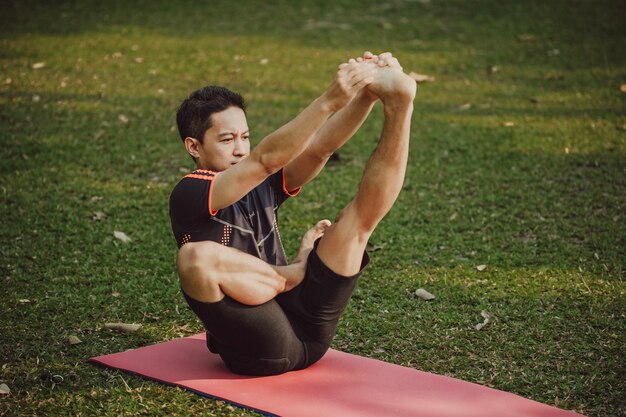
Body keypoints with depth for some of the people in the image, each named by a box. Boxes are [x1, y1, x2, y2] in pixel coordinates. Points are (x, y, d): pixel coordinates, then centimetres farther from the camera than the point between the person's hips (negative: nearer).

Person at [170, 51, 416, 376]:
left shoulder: (261, 186, 16)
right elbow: (265, 159, -19)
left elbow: (319, 147, 0)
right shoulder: (189, 195, -3)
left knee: (360, 214, -1)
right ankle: (294, 273, -8)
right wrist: (330, 101, -27)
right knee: (195, 256, -31)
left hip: (308, 333, 6)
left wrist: (367, 95, -16)